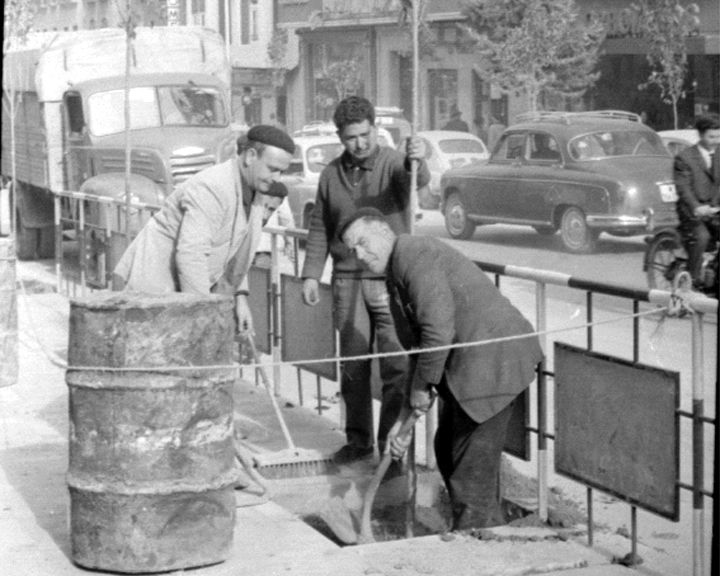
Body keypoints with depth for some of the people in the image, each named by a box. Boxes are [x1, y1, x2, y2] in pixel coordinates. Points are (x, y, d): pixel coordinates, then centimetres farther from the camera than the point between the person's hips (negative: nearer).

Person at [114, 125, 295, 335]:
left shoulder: (250, 187, 5)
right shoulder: (210, 189, -24)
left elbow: (234, 251, 15)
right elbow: (190, 255, -31)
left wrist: (240, 297, 3)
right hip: (154, 288, -9)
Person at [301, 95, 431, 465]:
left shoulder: (393, 163, -5)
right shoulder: (331, 174, 8)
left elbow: (418, 181, -28)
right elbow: (319, 229, 15)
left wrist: (416, 161, -51)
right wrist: (311, 274, 8)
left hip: (391, 280, -3)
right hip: (347, 281, 4)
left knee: (396, 366, -5)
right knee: (353, 364, 8)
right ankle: (358, 438, 20)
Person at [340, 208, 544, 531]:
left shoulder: (413, 253, -11)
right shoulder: (396, 281, 20)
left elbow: (439, 332, -21)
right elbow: (419, 355, 23)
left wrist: (421, 387, -9)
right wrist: (405, 419, 18)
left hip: (493, 359, -11)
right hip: (468, 366, 11)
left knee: (471, 467, -5)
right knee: (448, 452, 23)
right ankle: (489, 528, 36)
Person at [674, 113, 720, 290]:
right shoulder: (684, 158, -6)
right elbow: (683, 187, -16)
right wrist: (696, 208, -33)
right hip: (692, 211, -5)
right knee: (701, 236, -30)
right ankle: (693, 278, -17)